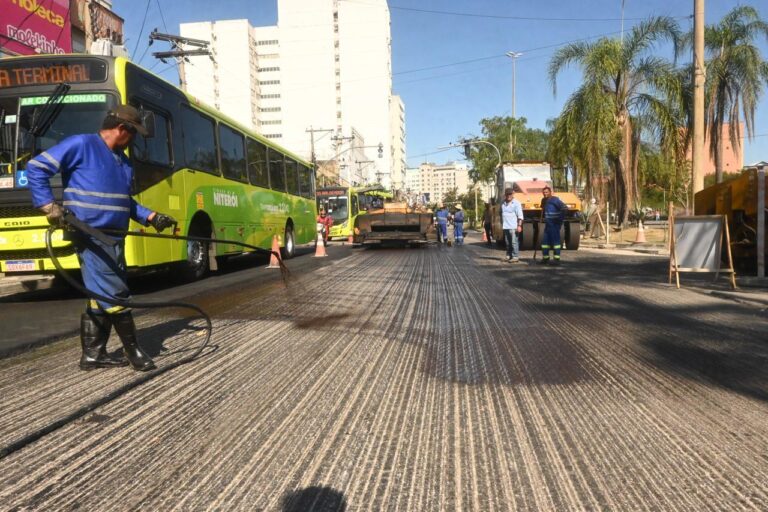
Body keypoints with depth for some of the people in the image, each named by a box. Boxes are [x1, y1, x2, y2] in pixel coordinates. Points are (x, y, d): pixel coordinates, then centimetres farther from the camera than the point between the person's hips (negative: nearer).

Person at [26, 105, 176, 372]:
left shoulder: (123, 161, 17)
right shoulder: (81, 144, -6)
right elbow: (36, 167, -7)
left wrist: (151, 217, 13)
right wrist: (49, 205, -16)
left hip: (113, 237, 9)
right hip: (91, 236, -9)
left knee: (101, 296, 12)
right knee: (114, 294, -6)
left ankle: (93, 354, 21)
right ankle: (133, 349, 6)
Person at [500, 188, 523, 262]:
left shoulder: (516, 203, -3)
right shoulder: (503, 203, 15)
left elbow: (520, 216, -7)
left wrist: (519, 226, -15)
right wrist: (502, 224, 19)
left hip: (513, 227, -6)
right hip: (505, 226, 6)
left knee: (514, 242, -8)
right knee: (507, 243, 10)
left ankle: (515, 256, -5)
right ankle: (509, 256, 17)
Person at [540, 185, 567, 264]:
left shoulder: (555, 200, -14)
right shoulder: (544, 200, 11)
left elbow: (565, 208, -21)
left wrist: (560, 218, -18)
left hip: (554, 224, -8)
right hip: (548, 224, 8)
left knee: (555, 241, -7)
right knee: (545, 241, 9)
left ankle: (557, 259, -5)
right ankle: (545, 258, 18)